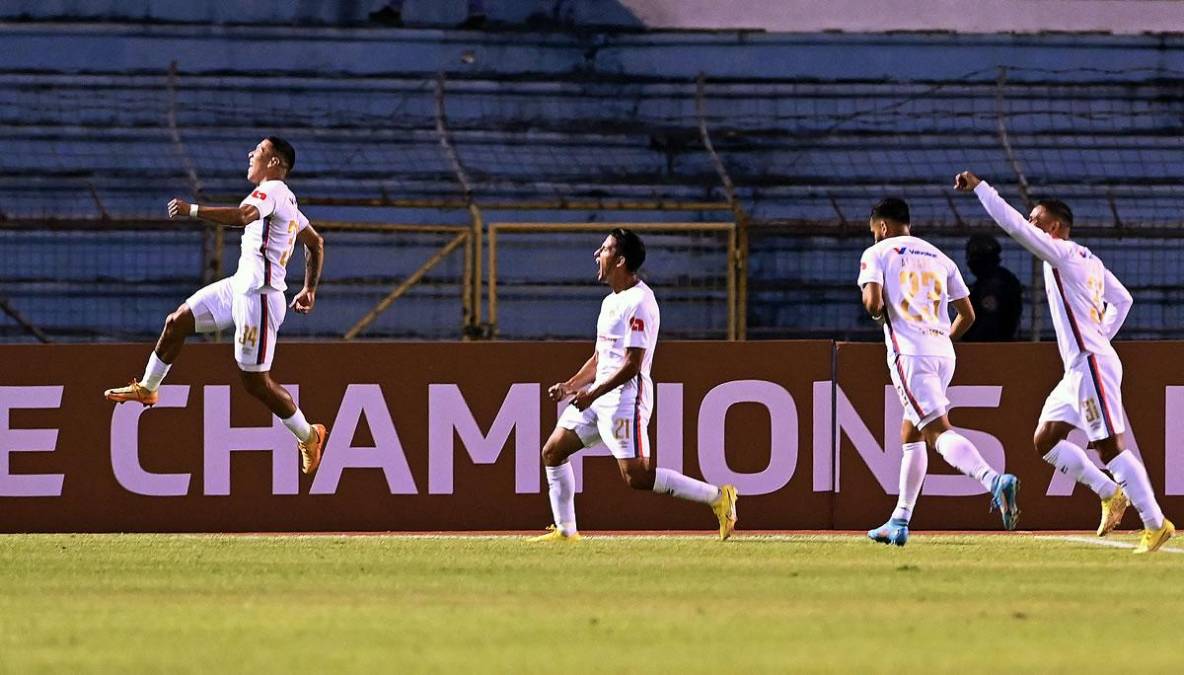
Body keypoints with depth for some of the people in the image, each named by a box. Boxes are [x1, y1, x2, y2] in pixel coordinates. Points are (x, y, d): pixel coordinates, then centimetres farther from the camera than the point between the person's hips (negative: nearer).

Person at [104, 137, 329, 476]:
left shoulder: (272, 190, -14)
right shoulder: (287, 203, 17)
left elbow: (242, 215, -36)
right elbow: (316, 243, 28)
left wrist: (191, 210, -34)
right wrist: (310, 289, 34)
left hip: (258, 296, -10)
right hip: (241, 285, 10)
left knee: (255, 381, -3)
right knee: (177, 322, 12)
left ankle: (308, 436, 13)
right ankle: (147, 388, 29)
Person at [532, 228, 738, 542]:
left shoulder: (639, 302, -15)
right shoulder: (611, 302, 17)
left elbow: (632, 364, -20)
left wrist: (592, 394, -20)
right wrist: (569, 386, 12)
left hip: (626, 396, -10)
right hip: (600, 395, 10)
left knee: (636, 475, -17)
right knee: (553, 452, 9)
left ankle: (718, 496, -10)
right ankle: (565, 530, 14)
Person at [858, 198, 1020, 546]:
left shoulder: (877, 253, 4)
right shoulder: (938, 257, 20)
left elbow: (873, 302, -11)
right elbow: (967, 315, 18)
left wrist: (876, 312, 11)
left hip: (909, 351, -7)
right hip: (943, 353, 7)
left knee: (938, 431, -18)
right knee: (910, 434, 18)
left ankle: (994, 481, -42)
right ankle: (899, 523, 21)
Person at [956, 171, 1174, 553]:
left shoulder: (1061, 253, -10)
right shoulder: (1088, 261, 17)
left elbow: (1013, 224, -17)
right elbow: (1122, 300, 26)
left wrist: (979, 187, -10)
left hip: (1091, 364, -10)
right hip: (1079, 367, 10)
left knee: (1110, 446, -9)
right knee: (1044, 439, 11)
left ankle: (1156, 525, -7)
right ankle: (1110, 493, 12)